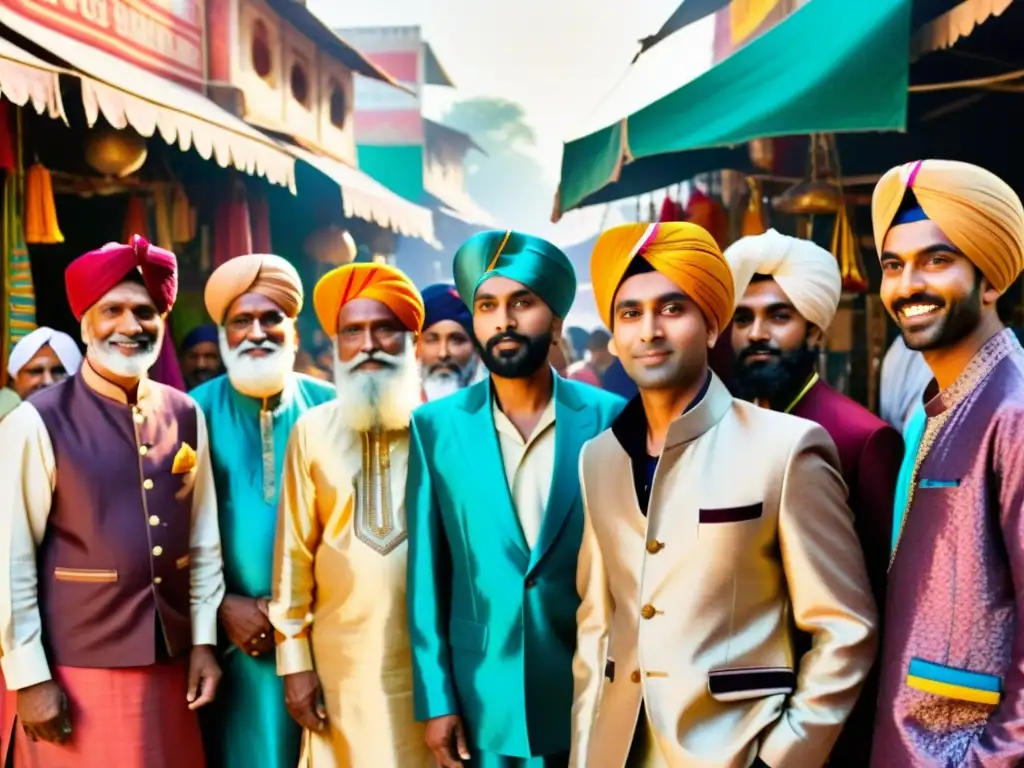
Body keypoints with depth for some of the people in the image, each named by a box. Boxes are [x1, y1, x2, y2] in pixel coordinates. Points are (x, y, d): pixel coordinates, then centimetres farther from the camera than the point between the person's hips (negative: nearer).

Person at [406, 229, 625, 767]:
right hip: (483, 700, 1)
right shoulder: (436, 427, -2)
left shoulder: (610, 420, -5)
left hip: (592, 694, 0)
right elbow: (427, 575, 0)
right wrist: (436, 699, -2)